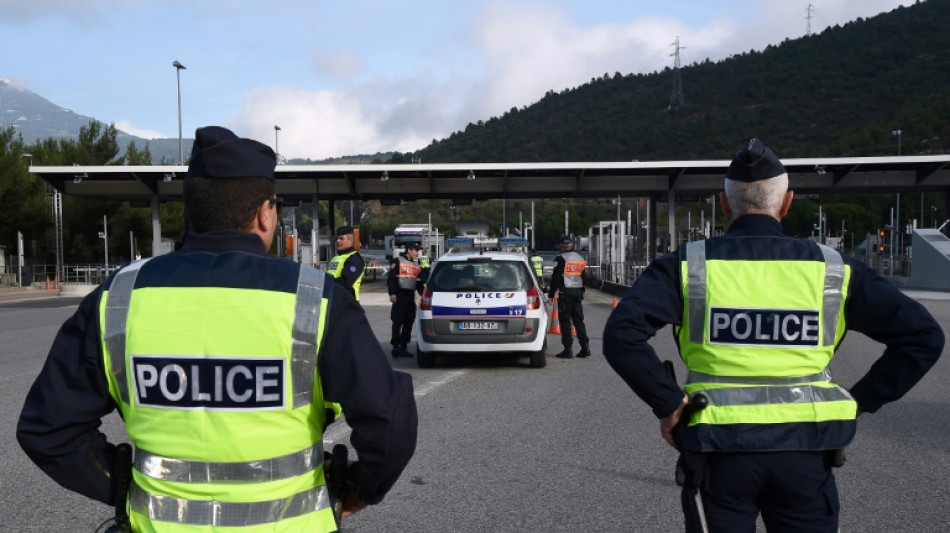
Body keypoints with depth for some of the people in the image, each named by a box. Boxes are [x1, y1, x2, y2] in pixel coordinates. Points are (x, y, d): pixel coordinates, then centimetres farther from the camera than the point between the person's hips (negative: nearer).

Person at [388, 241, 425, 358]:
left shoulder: (416, 263, 16)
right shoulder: (398, 261, -3)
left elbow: (419, 281, 21)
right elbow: (390, 277, -8)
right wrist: (392, 293, -14)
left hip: (411, 295, 6)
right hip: (400, 295, -6)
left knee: (408, 322, 6)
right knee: (398, 322, -8)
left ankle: (403, 347, 11)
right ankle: (396, 346, -6)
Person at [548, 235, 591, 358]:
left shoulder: (560, 259, -6)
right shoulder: (580, 258, 15)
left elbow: (555, 277, -10)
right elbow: (584, 277, 20)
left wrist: (551, 294, -4)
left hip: (565, 292, -6)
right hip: (578, 291, 6)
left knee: (565, 321, -3)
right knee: (579, 320, 10)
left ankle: (568, 349, -5)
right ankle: (585, 347, 5)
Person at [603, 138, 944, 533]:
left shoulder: (688, 266, -4)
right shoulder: (832, 270, 1)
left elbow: (621, 335, -17)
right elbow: (923, 335, 1)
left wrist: (668, 403, -8)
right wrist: (860, 401, 4)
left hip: (719, 452, -1)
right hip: (804, 453, 1)